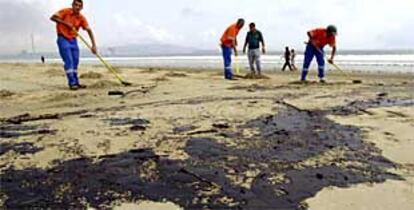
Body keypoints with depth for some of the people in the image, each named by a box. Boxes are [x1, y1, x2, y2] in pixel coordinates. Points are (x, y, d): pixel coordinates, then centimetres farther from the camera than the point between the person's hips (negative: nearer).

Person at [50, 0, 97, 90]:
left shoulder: (81, 18, -1)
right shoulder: (66, 11, -8)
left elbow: (89, 30, -8)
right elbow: (53, 17, -13)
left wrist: (94, 45, -17)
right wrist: (65, 23, -22)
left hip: (73, 40, 5)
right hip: (63, 39, -5)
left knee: (75, 62, 6)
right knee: (69, 61, -12)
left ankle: (76, 82, 15)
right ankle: (72, 83, -11)